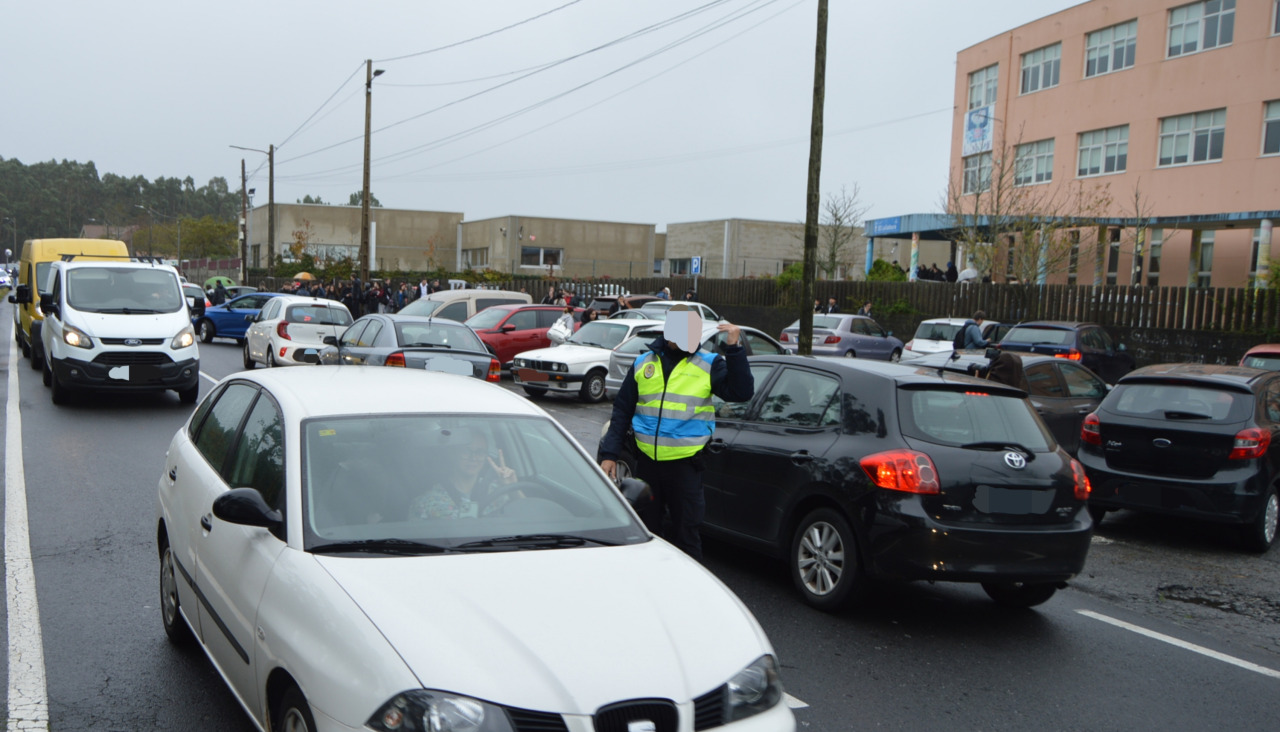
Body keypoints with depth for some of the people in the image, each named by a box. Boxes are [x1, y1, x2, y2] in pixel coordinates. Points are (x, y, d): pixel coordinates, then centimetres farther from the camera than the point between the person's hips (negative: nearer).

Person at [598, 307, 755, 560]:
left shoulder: (708, 364, 0)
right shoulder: (643, 363, 7)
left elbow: (742, 392, -13)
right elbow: (622, 411, 11)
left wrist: (734, 349, -22)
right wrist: (609, 454, 5)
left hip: (685, 463, -3)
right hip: (646, 460, 3)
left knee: (685, 532, 5)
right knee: (645, 530, 15)